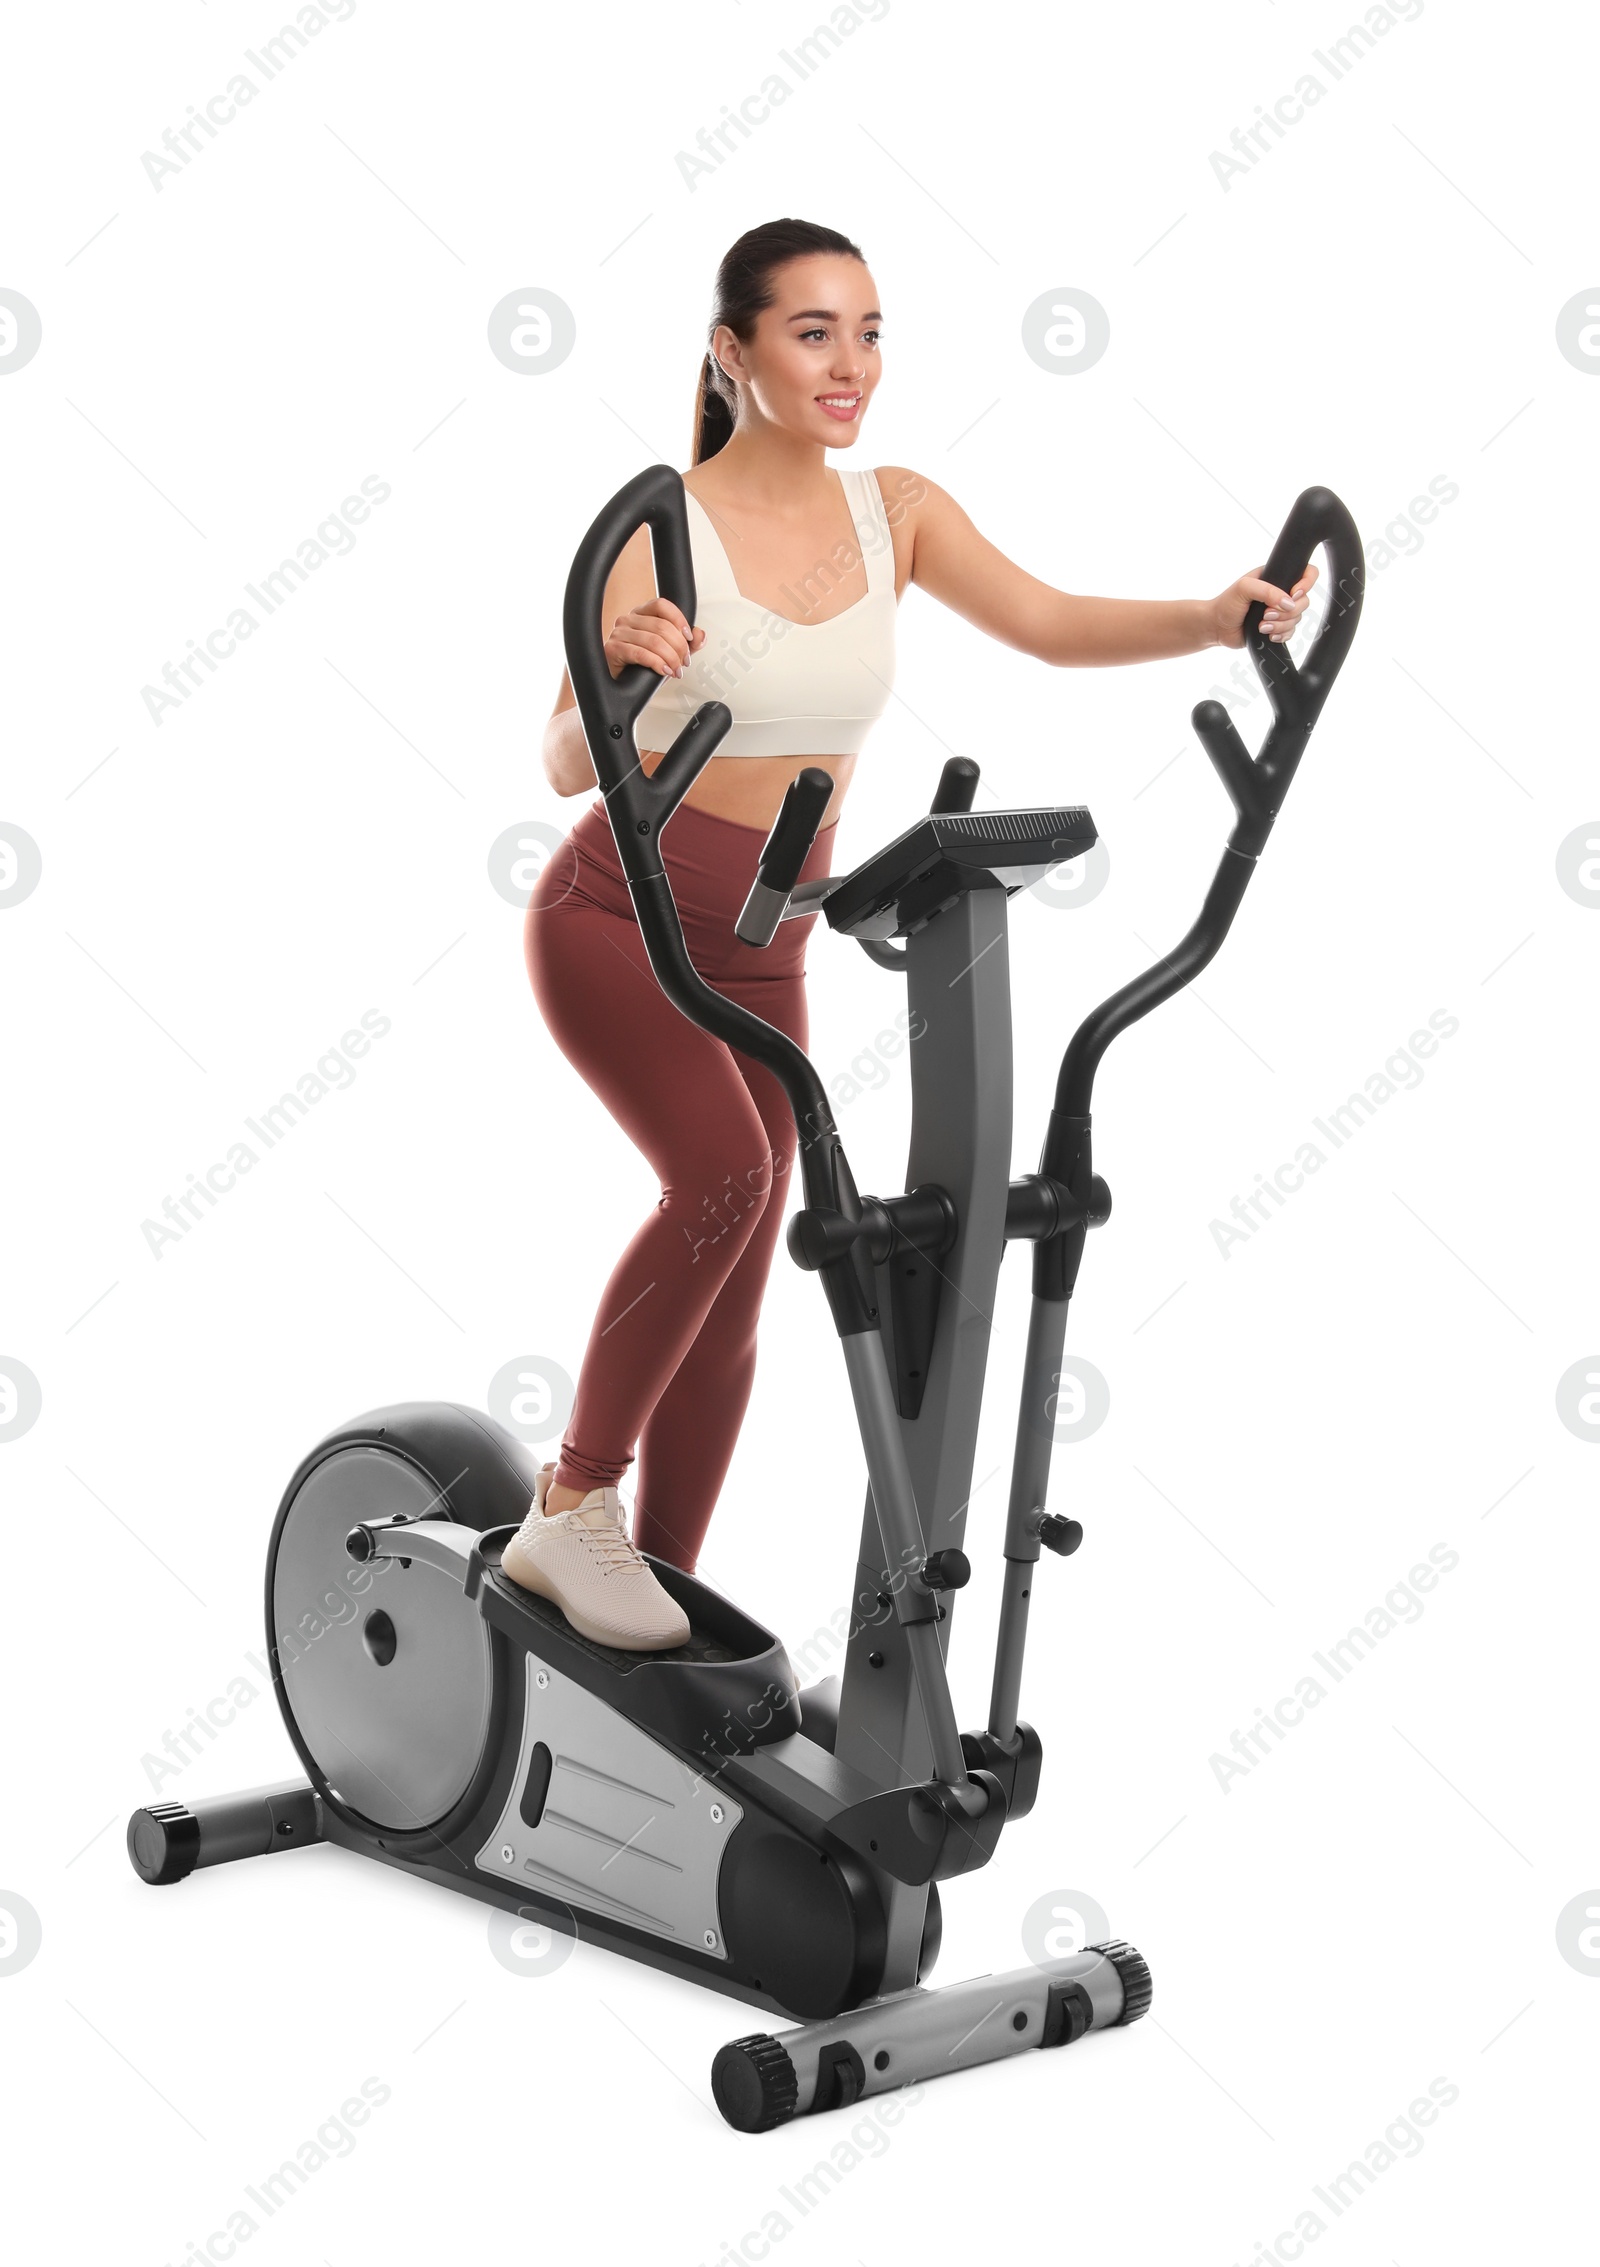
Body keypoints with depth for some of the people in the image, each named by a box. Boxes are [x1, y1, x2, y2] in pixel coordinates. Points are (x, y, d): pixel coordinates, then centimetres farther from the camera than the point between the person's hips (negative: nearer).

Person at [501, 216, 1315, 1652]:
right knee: (725, 1174, -29)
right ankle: (574, 1501, -9)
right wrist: (617, 680, -45)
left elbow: (1051, 626, -12)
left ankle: (659, 1594, 20)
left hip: (761, 953, 6)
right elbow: (566, 765, -24)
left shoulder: (897, 514, -1)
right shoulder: (662, 527, -16)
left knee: (730, 1302, 6)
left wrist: (1209, 619, -29)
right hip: (618, 920, -5)